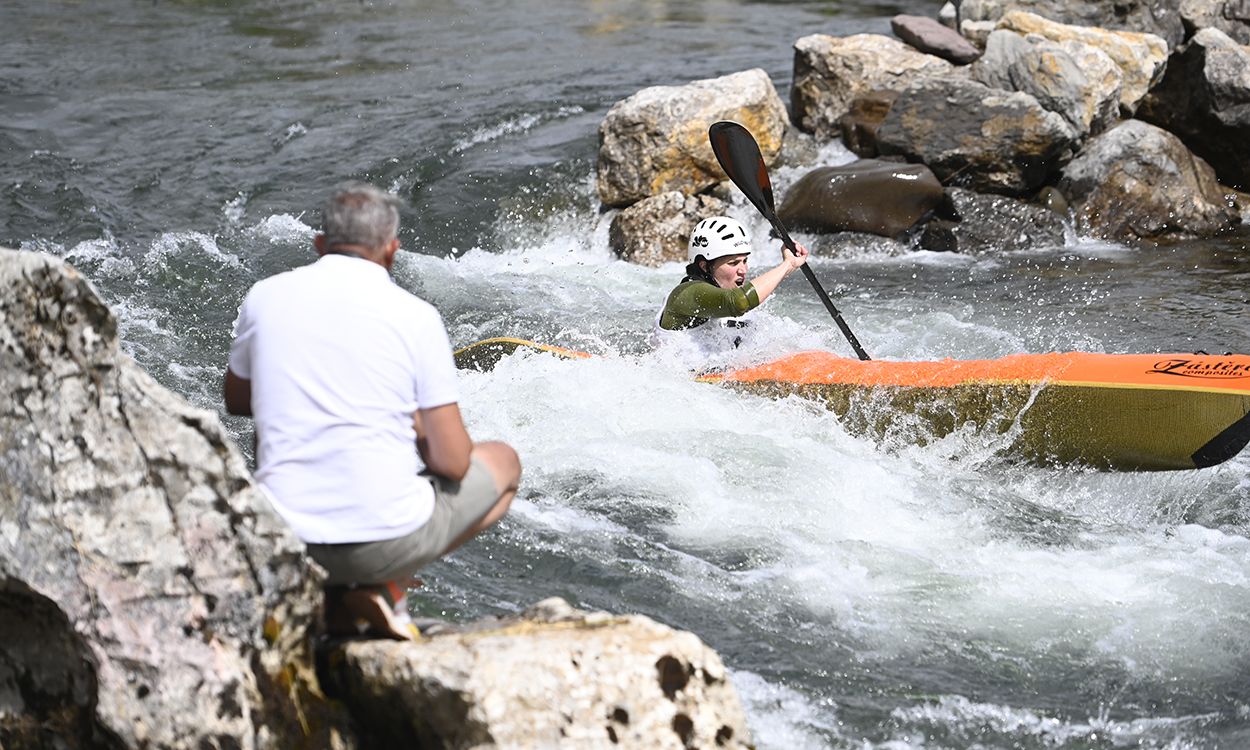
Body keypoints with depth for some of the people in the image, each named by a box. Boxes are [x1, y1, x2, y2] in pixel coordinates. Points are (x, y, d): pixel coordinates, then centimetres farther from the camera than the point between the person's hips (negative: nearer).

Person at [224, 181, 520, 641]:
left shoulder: (265, 297, 3)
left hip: (283, 539, 3)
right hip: (386, 538, -3)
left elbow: (236, 402, 21)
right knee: (503, 462, 24)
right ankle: (387, 588, 3)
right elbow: (452, 463, -5)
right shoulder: (416, 316, -6)